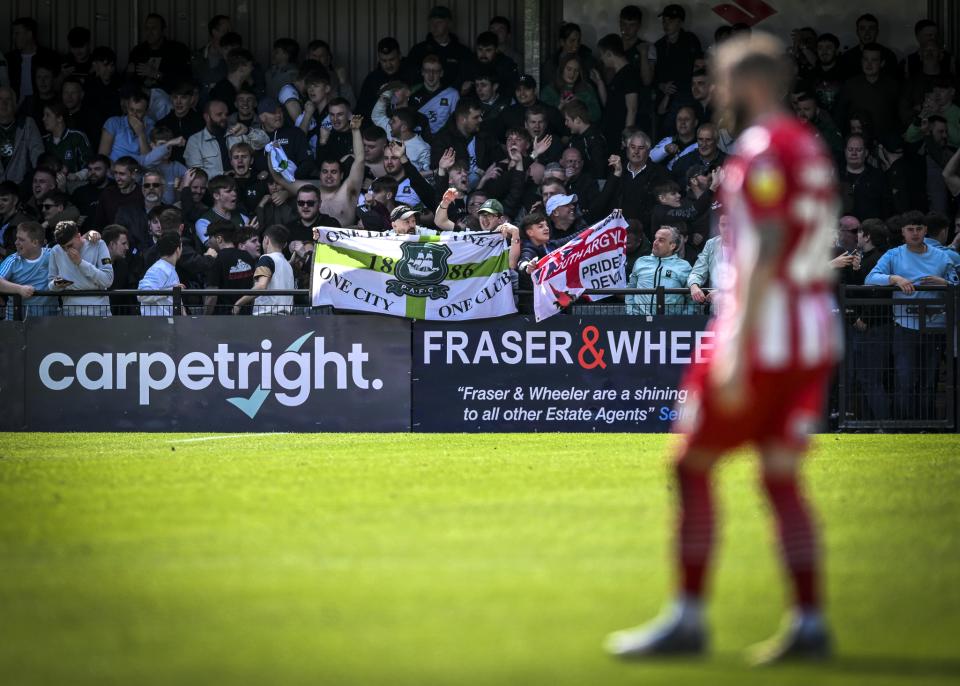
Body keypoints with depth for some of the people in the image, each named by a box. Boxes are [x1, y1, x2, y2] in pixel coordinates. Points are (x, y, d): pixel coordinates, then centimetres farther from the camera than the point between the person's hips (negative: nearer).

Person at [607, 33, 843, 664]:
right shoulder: (810, 149, 15)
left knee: (693, 465, 1)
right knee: (781, 475, 9)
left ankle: (688, 618, 2)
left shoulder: (763, 150, -12)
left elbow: (765, 256, -19)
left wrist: (737, 354, -20)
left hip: (764, 337, -9)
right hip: (815, 337, 9)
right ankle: (810, 621, 3)